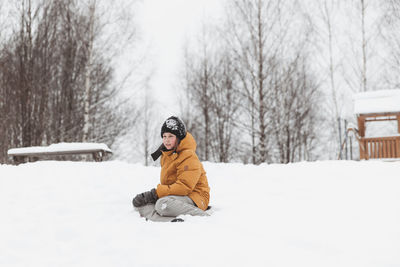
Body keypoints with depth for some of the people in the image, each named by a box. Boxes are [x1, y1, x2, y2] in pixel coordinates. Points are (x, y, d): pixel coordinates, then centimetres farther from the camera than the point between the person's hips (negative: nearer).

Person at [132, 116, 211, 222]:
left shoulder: (189, 157, -15)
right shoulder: (166, 155, 14)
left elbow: (184, 187, -24)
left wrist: (155, 193, -25)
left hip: (194, 198, -9)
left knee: (163, 204, -37)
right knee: (138, 202, -5)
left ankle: (205, 217, -24)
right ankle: (171, 220, -29)